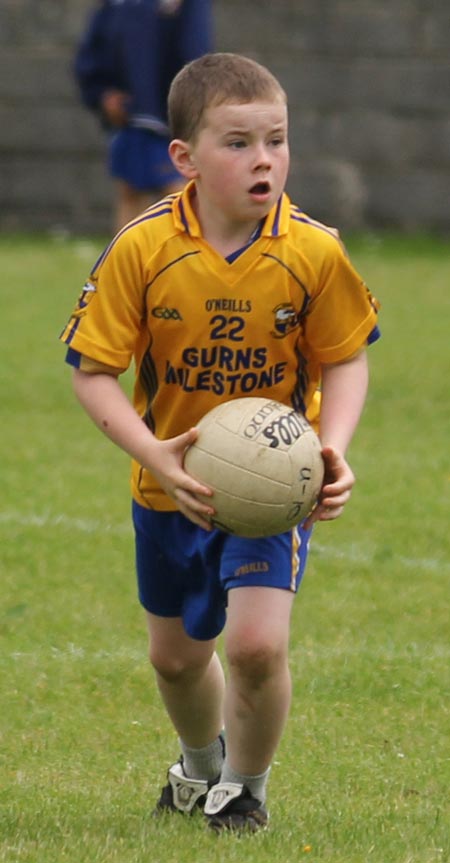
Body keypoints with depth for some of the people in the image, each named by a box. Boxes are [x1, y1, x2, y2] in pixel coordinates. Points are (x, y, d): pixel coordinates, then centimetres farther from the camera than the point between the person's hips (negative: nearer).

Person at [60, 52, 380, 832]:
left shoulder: (313, 253, -18)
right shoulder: (142, 249, -20)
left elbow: (345, 360, -5)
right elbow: (93, 370, -15)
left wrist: (333, 449, -23)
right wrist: (156, 455, -29)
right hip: (174, 487, 2)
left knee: (257, 642, -19)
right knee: (176, 654, 19)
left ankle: (245, 785, 12)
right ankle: (201, 763, 54)